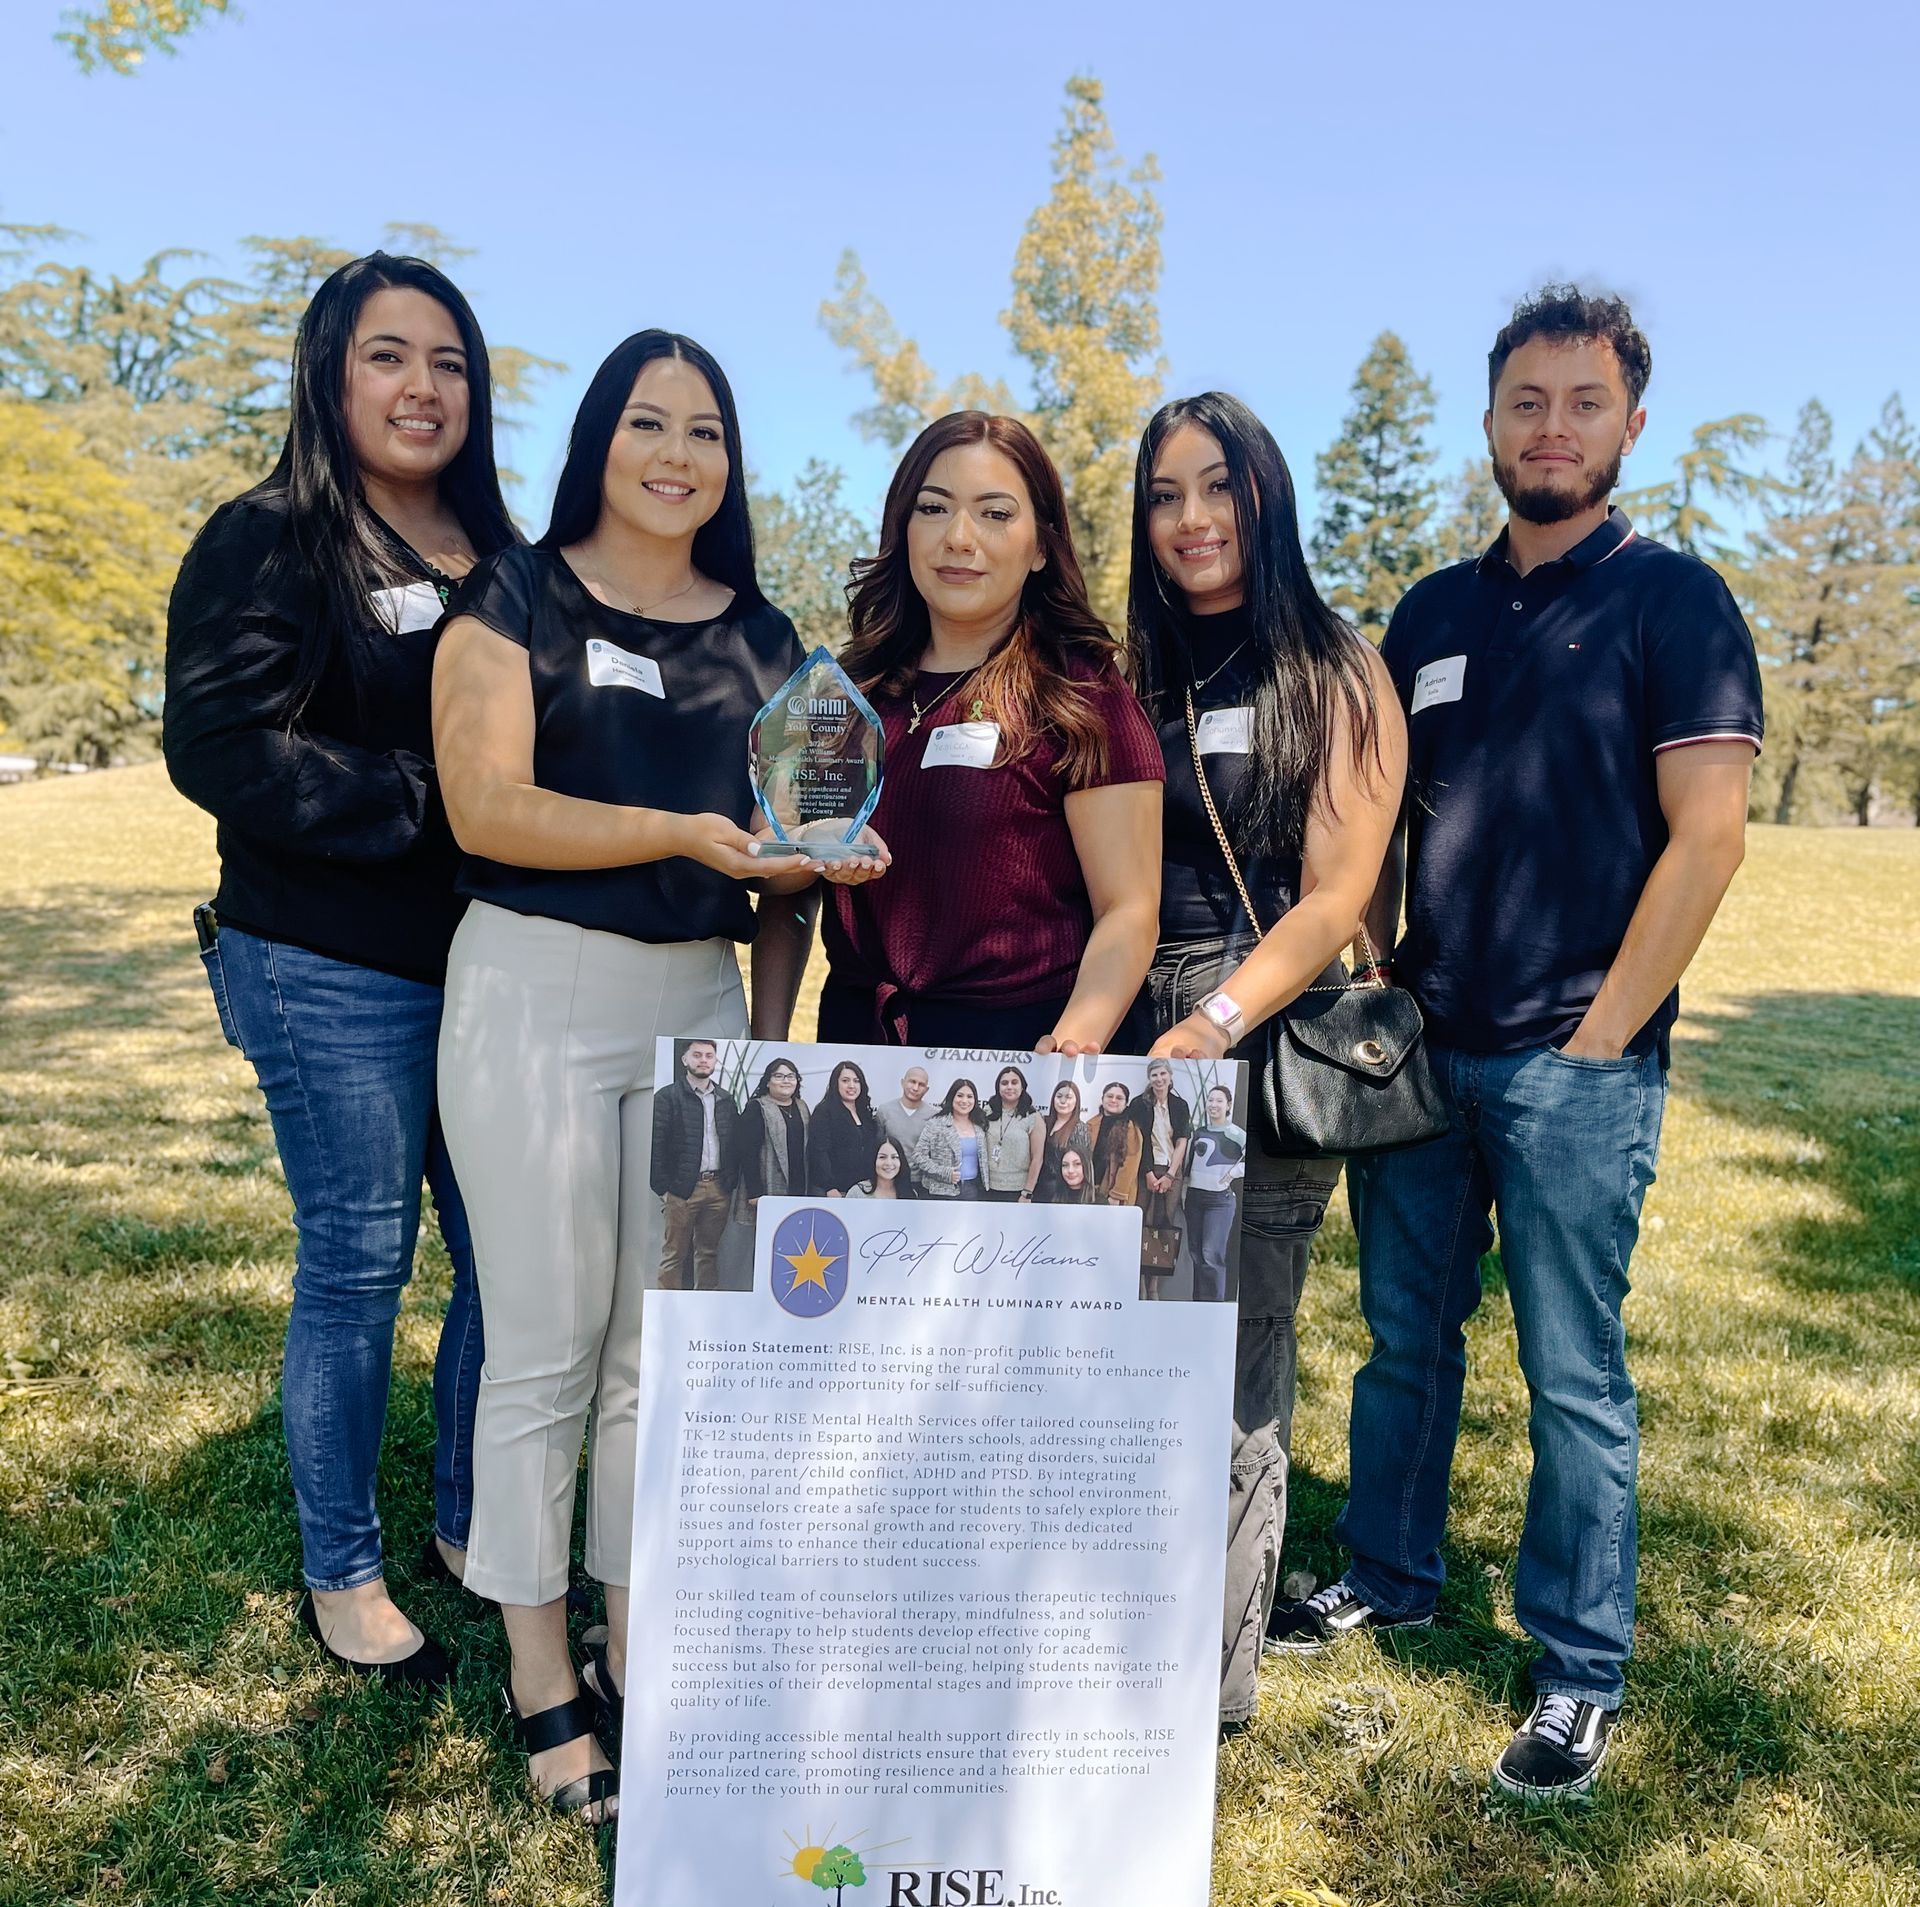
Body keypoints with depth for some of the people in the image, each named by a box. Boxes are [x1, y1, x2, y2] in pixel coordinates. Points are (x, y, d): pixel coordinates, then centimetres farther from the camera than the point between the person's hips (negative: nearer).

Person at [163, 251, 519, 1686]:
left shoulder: (499, 557, 14)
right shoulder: (269, 542, -4)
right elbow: (219, 744, -14)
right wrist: (425, 801, -18)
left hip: (490, 963, 6)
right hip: (335, 975, -6)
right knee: (358, 1269, 3)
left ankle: (470, 1526, 30)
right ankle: (343, 1574, 24)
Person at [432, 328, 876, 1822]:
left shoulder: (761, 640, 11)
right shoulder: (517, 599, 0)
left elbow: (787, 856, 13)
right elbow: (486, 807, -13)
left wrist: (773, 1033, 7)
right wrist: (687, 831, -22)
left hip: (701, 1002, 4)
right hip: (537, 993, -4)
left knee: (669, 1348, 10)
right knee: (546, 1348, 3)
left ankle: (636, 1649, 27)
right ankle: (542, 1681, 20)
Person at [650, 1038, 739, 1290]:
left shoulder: (726, 1101, 14)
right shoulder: (667, 1097, 0)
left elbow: (735, 1144, 14)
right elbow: (656, 1145, -5)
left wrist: (731, 1183, 4)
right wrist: (663, 1188, -10)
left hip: (719, 1187, 4)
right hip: (682, 1189, -4)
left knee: (709, 1253, 10)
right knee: (674, 1255, 1)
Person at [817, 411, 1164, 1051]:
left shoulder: (1080, 693, -7)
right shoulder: (854, 686, 6)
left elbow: (1128, 909, -11)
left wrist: (1075, 1041, -26)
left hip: (1020, 1039, -4)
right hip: (854, 1025, 5)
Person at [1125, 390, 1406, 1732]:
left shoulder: (1337, 677, 2)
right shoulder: (1133, 675, 14)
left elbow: (1334, 899, -7)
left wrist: (1213, 1026, -18)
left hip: (1274, 1042, -3)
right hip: (1133, 1039, 4)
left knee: (1236, 1359, -2)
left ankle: (1219, 1674, 16)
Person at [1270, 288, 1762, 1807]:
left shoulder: (1673, 599, -3)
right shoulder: (1435, 611, 12)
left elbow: (1708, 834, -10)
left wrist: (1599, 1035, -12)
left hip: (1575, 1065, -5)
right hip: (1422, 1050, 5)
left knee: (1572, 1372, 4)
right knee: (1406, 1334, 15)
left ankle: (1583, 1672, 21)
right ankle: (1390, 1577, 34)